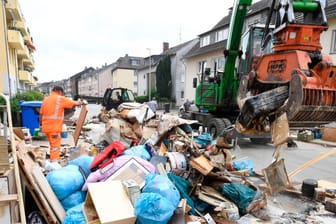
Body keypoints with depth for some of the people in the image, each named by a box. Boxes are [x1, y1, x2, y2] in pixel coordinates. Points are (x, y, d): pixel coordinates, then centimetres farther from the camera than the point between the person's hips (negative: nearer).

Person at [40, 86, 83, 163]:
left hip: (46, 127, 8)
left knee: (53, 146, 20)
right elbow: (74, 103, -1)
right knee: (55, 147, -5)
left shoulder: (45, 99, 14)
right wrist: (80, 102, 19)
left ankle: (52, 162, 30)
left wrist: (41, 124, 24)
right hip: (54, 128, -8)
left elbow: (41, 114, 15)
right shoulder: (60, 99, -6)